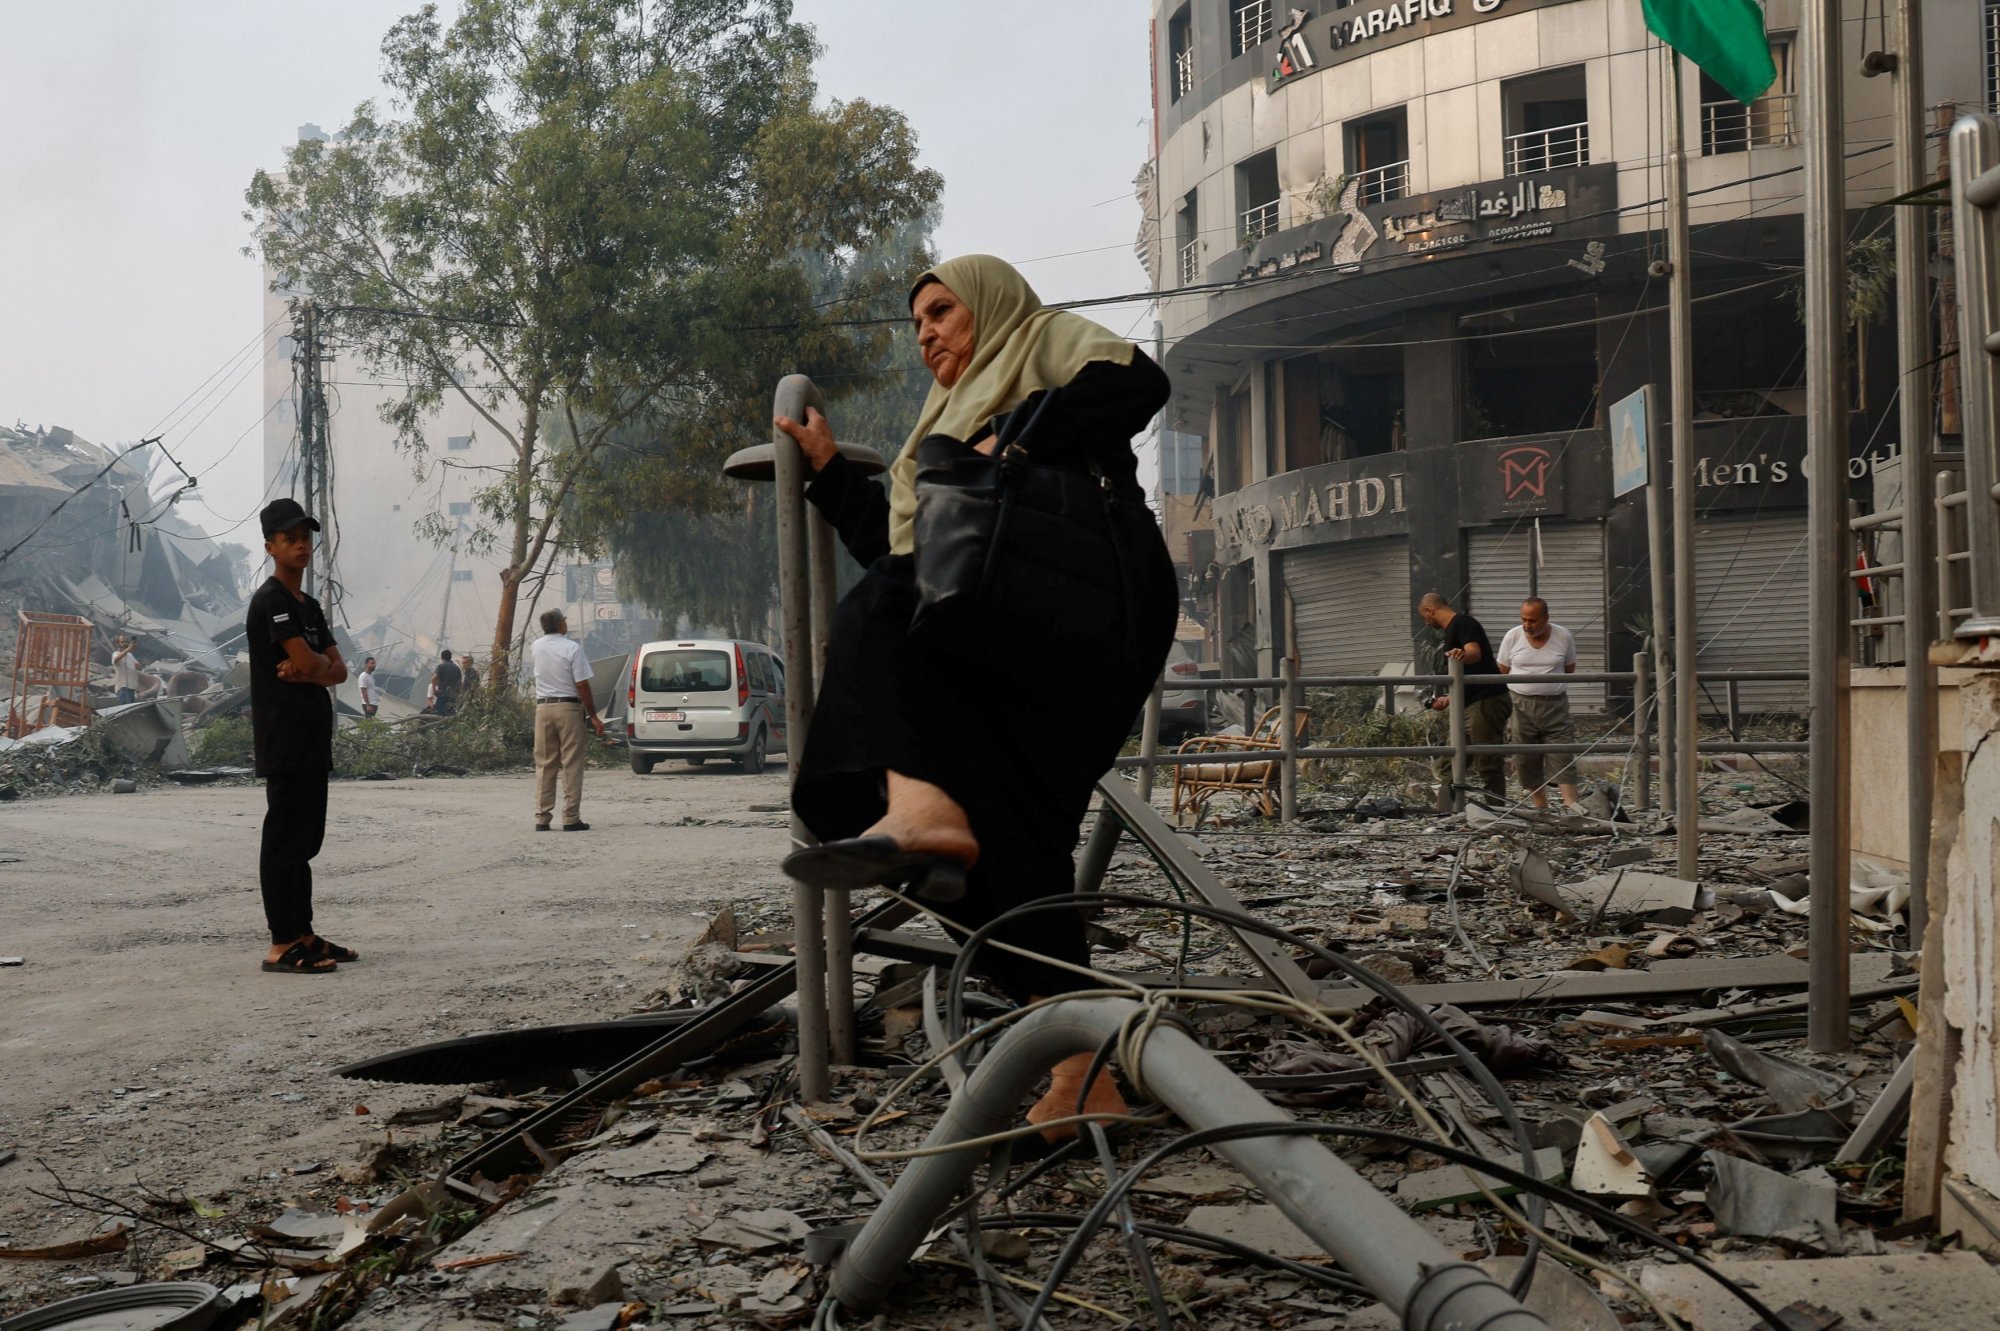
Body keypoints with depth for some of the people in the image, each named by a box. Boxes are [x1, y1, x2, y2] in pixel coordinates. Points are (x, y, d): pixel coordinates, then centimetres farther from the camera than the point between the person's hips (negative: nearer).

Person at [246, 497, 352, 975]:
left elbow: (339, 670, 11)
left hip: (313, 742, 9)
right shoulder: (271, 601, -10)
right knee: (283, 841, -8)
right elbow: (309, 662, -19)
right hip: (283, 742, -9)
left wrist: (307, 671, -9)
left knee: (304, 841, 13)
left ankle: (303, 936, 19)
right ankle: (281, 946, -6)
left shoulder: (310, 607, 18)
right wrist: (319, 665, 3)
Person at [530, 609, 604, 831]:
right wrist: (593, 716, -7)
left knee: (544, 764, 8)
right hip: (569, 707, -4)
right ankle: (571, 819, -3)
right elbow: (582, 685, -12)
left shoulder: (536, 647, 5)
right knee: (571, 765, -1)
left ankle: (542, 819, 6)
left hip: (543, 707, 4)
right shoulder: (572, 648, -10)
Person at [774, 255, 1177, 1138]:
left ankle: (922, 808, -53)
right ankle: (1083, 1077, -10)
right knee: (1009, 851, -5)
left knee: (886, 610, -29)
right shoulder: (954, 421, 40)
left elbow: (1137, 381, -6)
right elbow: (892, 546, 35)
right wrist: (828, 468, 32)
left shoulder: (1047, 340, 18)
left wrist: (1015, 438, -13)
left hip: (1088, 597, -8)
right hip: (1013, 670, 8)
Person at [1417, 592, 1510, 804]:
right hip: (1470, 706, 11)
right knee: (1452, 764, 12)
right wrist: (1449, 699, 36)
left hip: (1486, 702, -11)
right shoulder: (1452, 629, 22)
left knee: (1488, 763, -9)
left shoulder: (1462, 623, -9)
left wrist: (1462, 654, -50)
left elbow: (1474, 653, -28)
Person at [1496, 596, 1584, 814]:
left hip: (1554, 705, -1)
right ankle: (1541, 806, 12)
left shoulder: (1563, 637, -1)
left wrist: (1550, 684, 3)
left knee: (1562, 754, -9)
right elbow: (1502, 672, 7)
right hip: (1522, 705, 1)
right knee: (1527, 760, 3)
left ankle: (1570, 803, -12)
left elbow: (1569, 669, 11)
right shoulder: (1512, 636, -1)